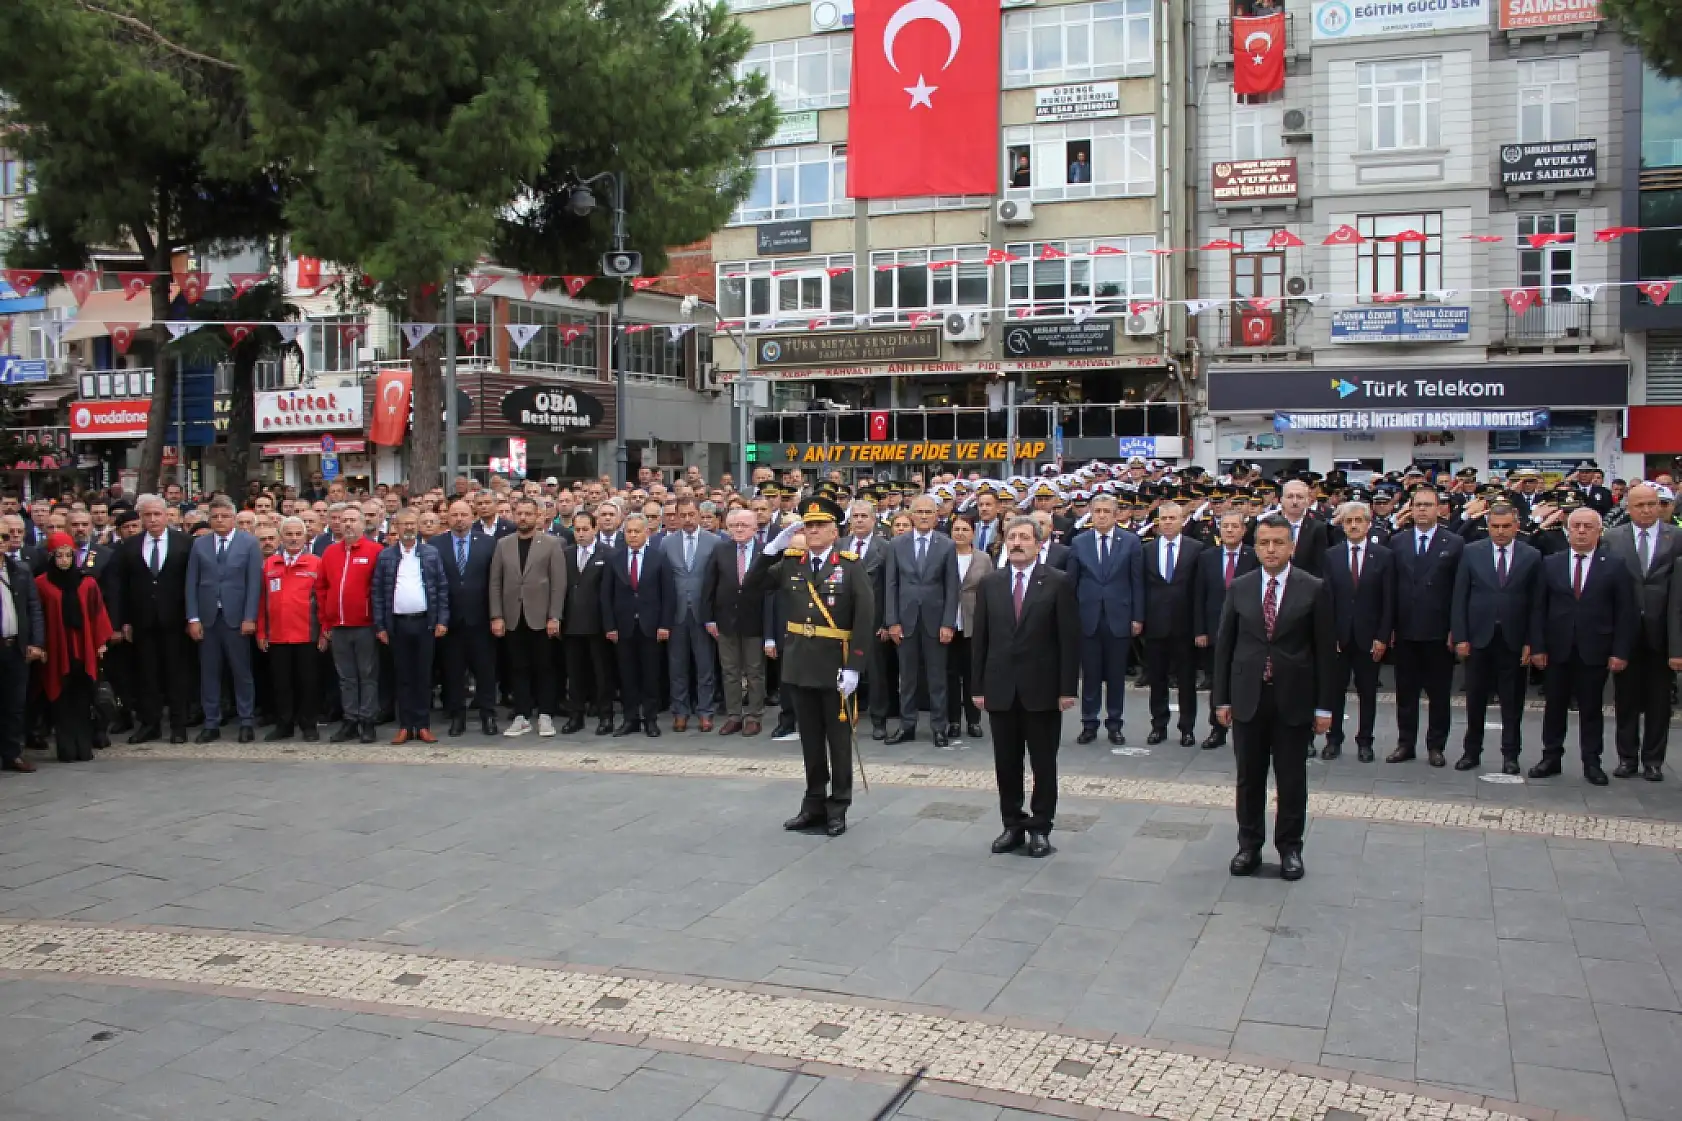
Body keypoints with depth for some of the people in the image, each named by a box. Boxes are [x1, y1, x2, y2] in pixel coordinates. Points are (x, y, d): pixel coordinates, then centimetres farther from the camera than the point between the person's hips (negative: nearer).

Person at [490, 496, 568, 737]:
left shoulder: (552, 543, -1)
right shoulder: (503, 544, 8)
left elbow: (559, 583, -5)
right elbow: (496, 582, 7)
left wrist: (554, 617, -11)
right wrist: (496, 616, -1)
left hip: (541, 617, -3)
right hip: (513, 617, 3)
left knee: (544, 668, 3)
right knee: (519, 669, 7)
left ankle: (545, 715, 10)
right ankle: (522, 716, 12)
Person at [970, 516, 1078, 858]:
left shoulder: (1058, 582, -3)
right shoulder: (990, 583, 6)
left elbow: (1070, 638, -5)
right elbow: (980, 637, 7)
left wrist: (1067, 688, -9)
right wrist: (978, 686, 3)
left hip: (1042, 688, -3)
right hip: (1000, 688, 3)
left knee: (1043, 763, 5)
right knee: (1006, 763, 9)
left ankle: (1041, 828, 16)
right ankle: (1013, 825, 20)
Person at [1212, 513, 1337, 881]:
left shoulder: (1314, 589, -3)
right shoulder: (1239, 588, 3)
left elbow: (1325, 650, -2)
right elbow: (1224, 644, 6)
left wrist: (1324, 706, -4)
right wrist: (1221, 698, 3)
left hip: (1294, 700, -2)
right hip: (1247, 698, 2)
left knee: (1292, 780, 7)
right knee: (1249, 778, 10)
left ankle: (1290, 848, 21)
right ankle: (1249, 845, 23)